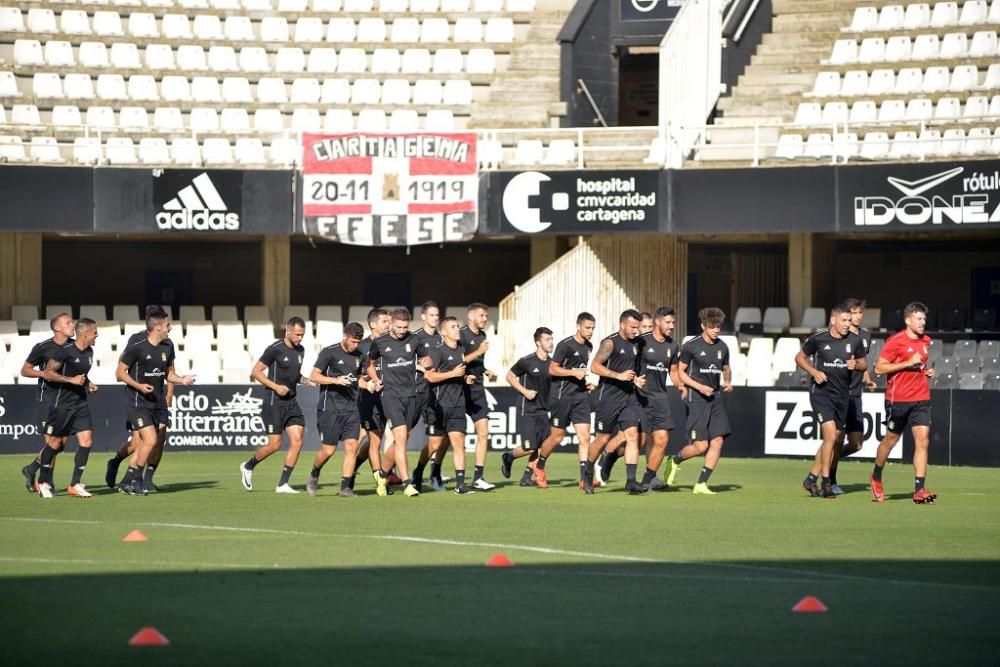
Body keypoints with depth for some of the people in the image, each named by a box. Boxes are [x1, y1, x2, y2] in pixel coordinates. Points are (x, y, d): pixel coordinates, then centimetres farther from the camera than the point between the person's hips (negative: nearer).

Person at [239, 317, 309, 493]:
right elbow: (256, 372, -9)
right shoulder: (275, 349, -12)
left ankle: (282, 484, 0)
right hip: (274, 401, -7)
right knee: (275, 444, -7)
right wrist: (276, 386, -18)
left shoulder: (300, 350, 10)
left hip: (291, 402, 7)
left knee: (297, 440, -5)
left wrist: (307, 381, 4)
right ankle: (248, 466, 20)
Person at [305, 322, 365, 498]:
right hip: (330, 409, -5)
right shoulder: (329, 352, -6)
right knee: (328, 449, -3)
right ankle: (314, 475, 25)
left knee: (352, 446, -7)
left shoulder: (359, 356, 12)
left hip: (351, 409, 5)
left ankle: (345, 487, -3)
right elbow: (314, 377, -10)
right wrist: (336, 380, -22)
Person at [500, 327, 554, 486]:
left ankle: (527, 476, 11)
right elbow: (510, 376, 1)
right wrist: (525, 391, -11)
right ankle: (508, 458, 20)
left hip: (543, 411, 5)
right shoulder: (527, 362, -10)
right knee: (529, 448, -10)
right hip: (527, 411, -5)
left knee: (541, 446, -4)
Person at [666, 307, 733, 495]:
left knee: (718, 441, -7)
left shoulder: (722, 347, 10)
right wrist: (700, 387, -13)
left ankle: (701, 484, 1)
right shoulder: (691, 346, -6)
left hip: (716, 397, 6)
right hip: (696, 399, -5)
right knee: (700, 446, -11)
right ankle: (674, 461, 20)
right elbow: (680, 372, -1)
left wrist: (728, 383, 4)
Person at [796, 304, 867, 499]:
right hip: (821, 392, -5)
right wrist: (814, 371, -10)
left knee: (836, 440, 9)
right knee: (831, 435, -17)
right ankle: (826, 484, -10)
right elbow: (800, 357, 6)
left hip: (842, 395, 5)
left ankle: (811, 479, 24)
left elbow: (863, 363, 14)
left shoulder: (855, 340, 2)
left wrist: (855, 365, -10)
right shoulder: (818, 339, -7)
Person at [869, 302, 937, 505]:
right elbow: (879, 368, -14)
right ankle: (876, 477, 36)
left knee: (923, 441, -9)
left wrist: (927, 372, 7)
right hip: (898, 400, -5)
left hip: (921, 399, 5)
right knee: (891, 439, 10)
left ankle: (919, 490, -12)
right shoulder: (895, 341, -10)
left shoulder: (926, 341, 11)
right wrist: (909, 363, -19)